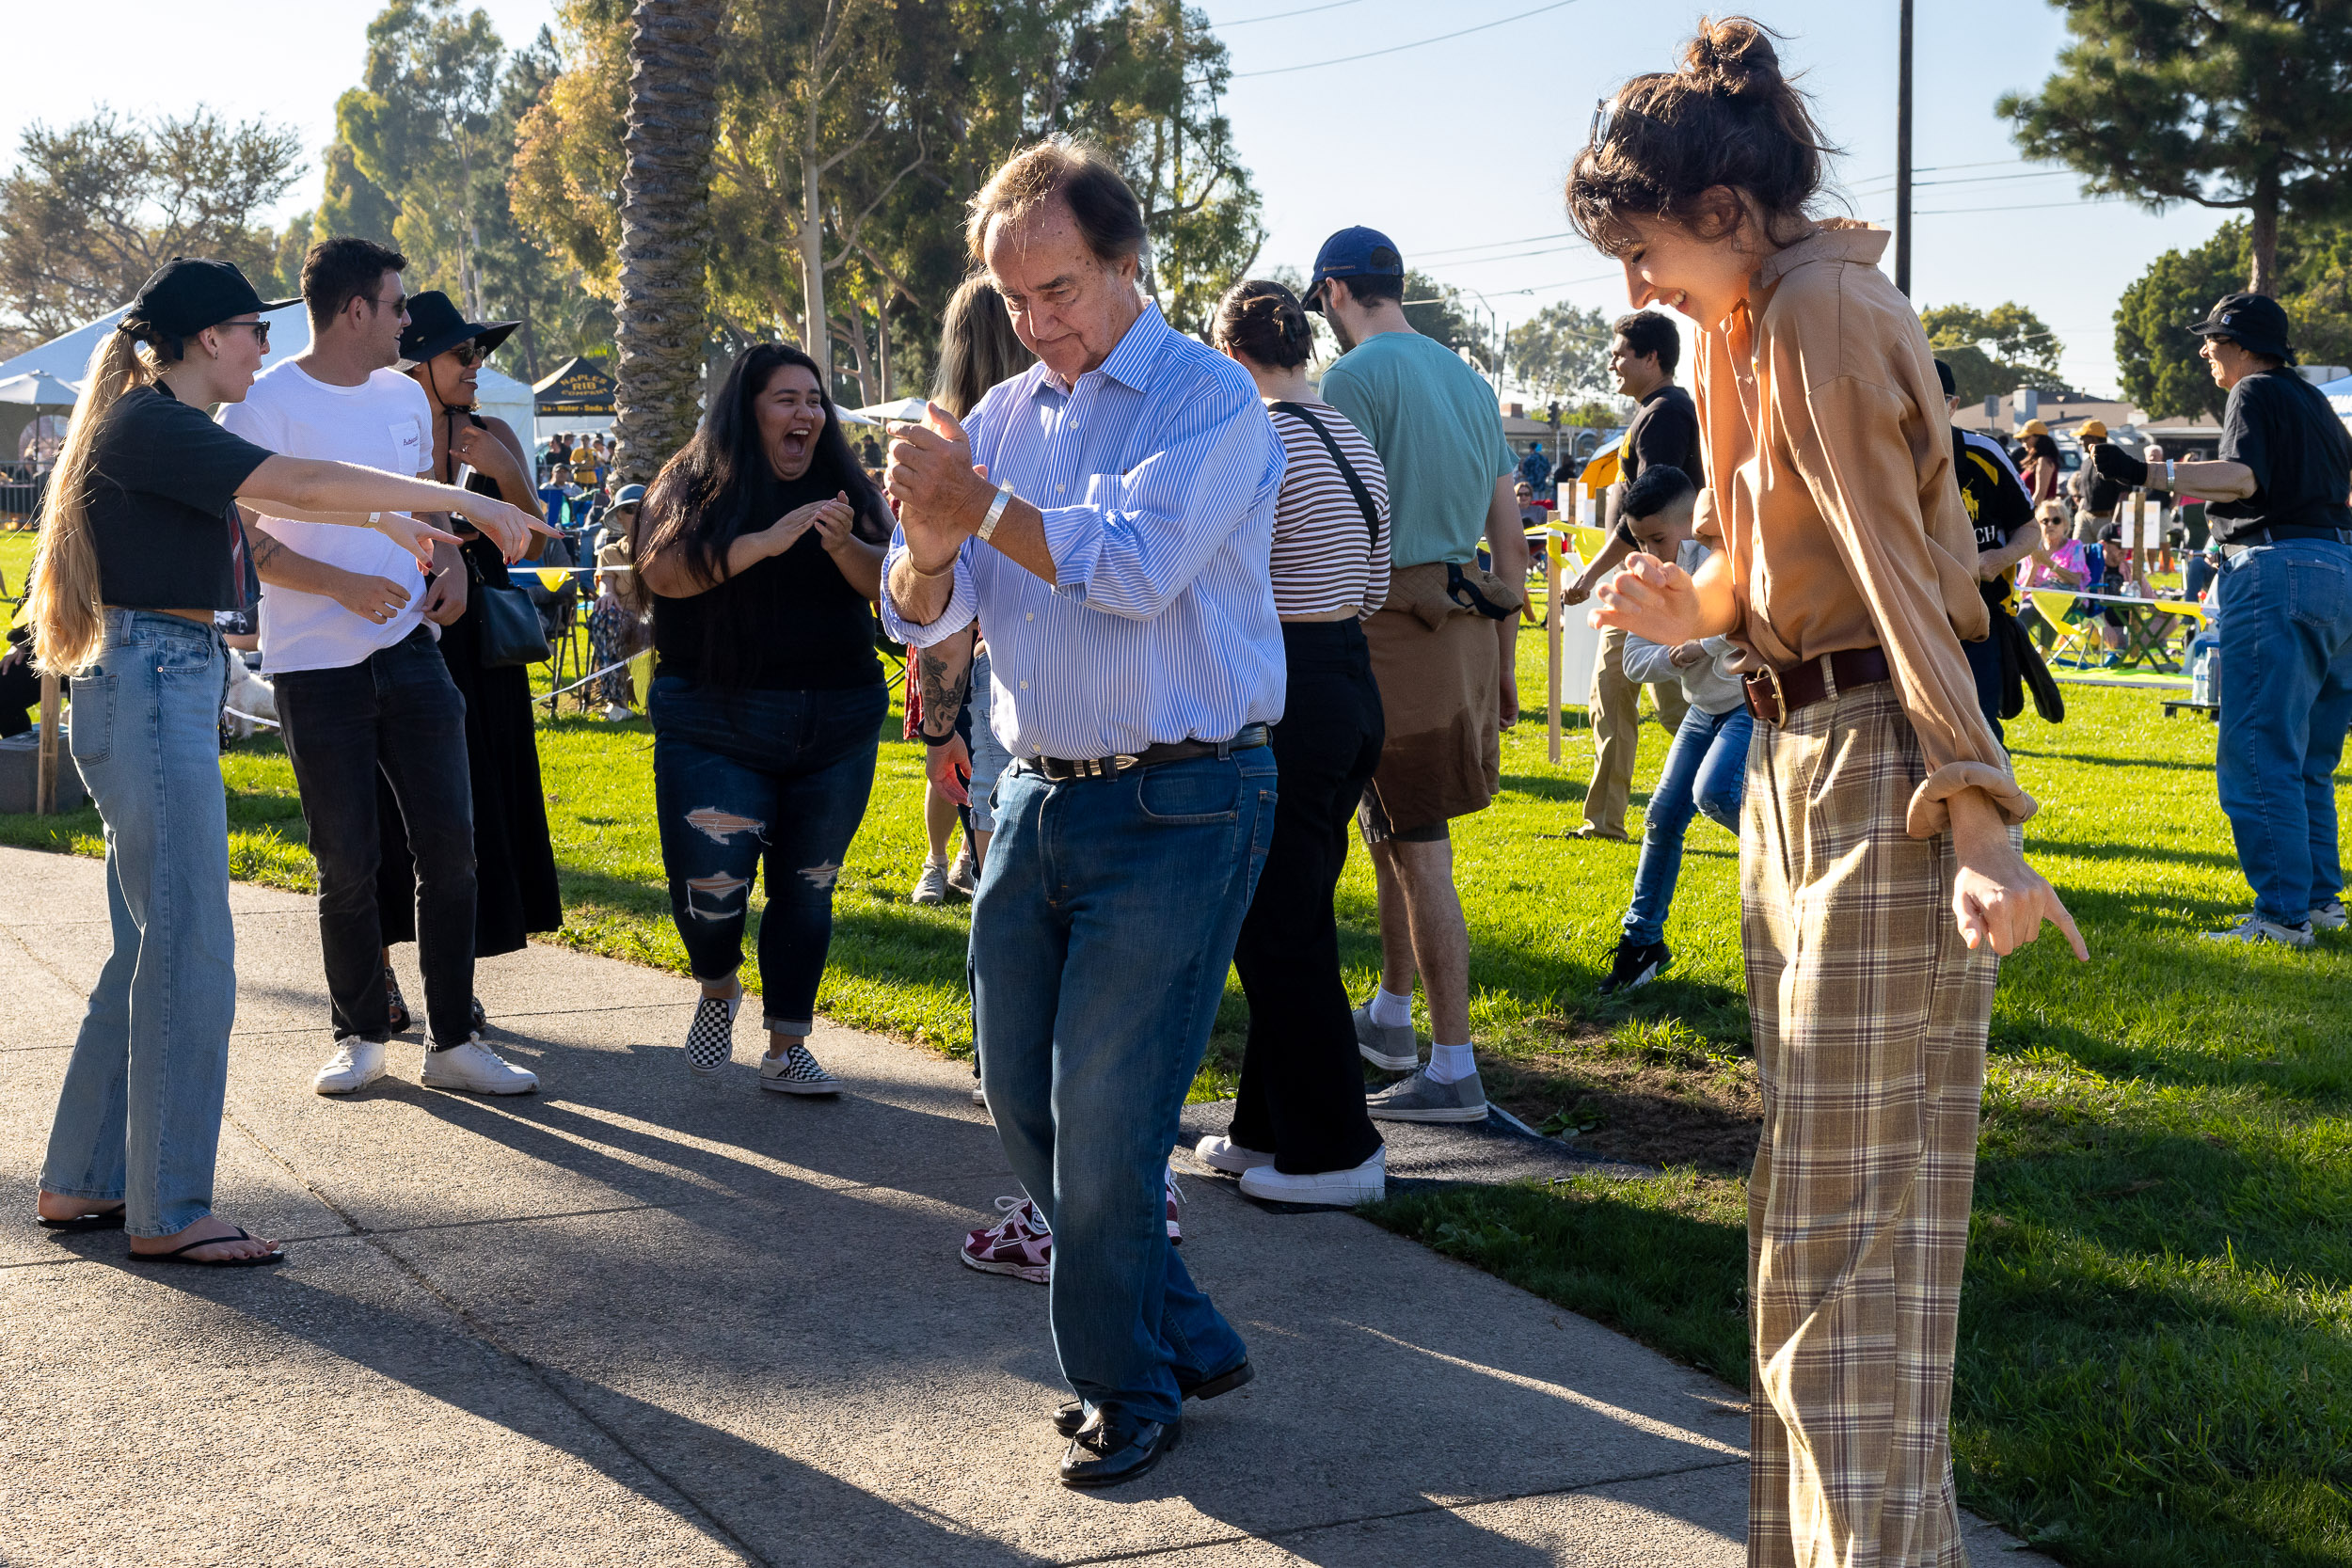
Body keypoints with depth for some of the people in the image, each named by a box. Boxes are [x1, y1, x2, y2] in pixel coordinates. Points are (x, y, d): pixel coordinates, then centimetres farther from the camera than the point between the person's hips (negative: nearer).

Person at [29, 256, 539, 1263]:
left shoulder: (162, 426, 17)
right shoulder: (148, 424, -13)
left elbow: (271, 496, 34)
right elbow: (297, 484, -21)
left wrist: (383, 523, 37)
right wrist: (462, 500, -19)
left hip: (165, 694, 11)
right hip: (152, 690, -11)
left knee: (151, 949, 14)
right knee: (190, 952, -7)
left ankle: (79, 1184, 21)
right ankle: (168, 1212, -1)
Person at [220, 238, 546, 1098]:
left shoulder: (405, 396, 10)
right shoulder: (265, 405, -9)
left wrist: (449, 561, 5)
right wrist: (344, 586, -20)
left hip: (410, 649, 5)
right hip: (314, 665, -5)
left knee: (451, 846, 1)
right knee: (348, 864, 2)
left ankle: (453, 1041, 10)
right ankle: (359, 1037, 20)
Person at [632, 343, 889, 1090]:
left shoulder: (845, 487, 9)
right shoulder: (693, 484, 1)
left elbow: (889, 584, 1)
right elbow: (662, 571, -15)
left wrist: (842, 544, -19)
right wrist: (767, 541, -23)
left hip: (837, 723, 3)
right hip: (716, 723, -3)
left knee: (807, 887, 7)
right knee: (710, 882, -13)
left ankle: (786, 1049, 19)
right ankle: (718, 988, 21)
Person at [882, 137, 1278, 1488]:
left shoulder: (1209, 400, -8)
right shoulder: (1006, 415, 11)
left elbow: (1136, 568, -23)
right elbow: (924, 620, 8)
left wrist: (977, 505, -16)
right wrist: (931, 551, -14)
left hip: (1178, 807, -7)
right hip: (1039, 799, 7)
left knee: (1104, 1119, -4)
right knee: (1024, 1097, 11)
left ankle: (1133, 1389, 17)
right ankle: (1186, 1335, 27)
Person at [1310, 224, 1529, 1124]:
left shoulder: (1355, 378, -7)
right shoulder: (1469, 380, 17)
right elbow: (1509, 539, 18)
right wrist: (1505, 660, 24)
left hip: (1396, 627, -8)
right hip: (1470, 628, 8)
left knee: (1419, 849, -5)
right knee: (1385, 824, 21)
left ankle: (1454, 1073, -2)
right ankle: (1390, 1018, 33)